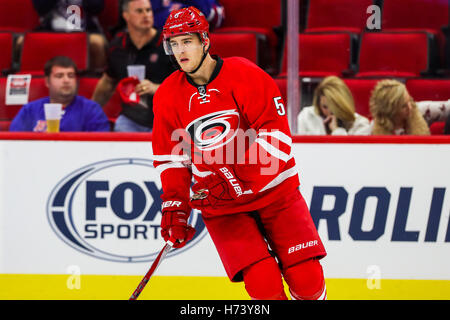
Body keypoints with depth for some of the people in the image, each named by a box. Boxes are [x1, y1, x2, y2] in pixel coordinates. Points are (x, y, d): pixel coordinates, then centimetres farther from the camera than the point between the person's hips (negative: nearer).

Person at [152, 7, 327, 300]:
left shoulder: (245, 75, -11)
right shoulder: (168, 96, 0)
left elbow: (274, 132, -16)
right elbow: (170, 158, 6)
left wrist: (233, 178, -24)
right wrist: (173, 207, -8)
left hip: (273, 190, -1)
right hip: (222, 207, 1)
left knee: (308, 280, -7)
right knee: (263, 285, -17)